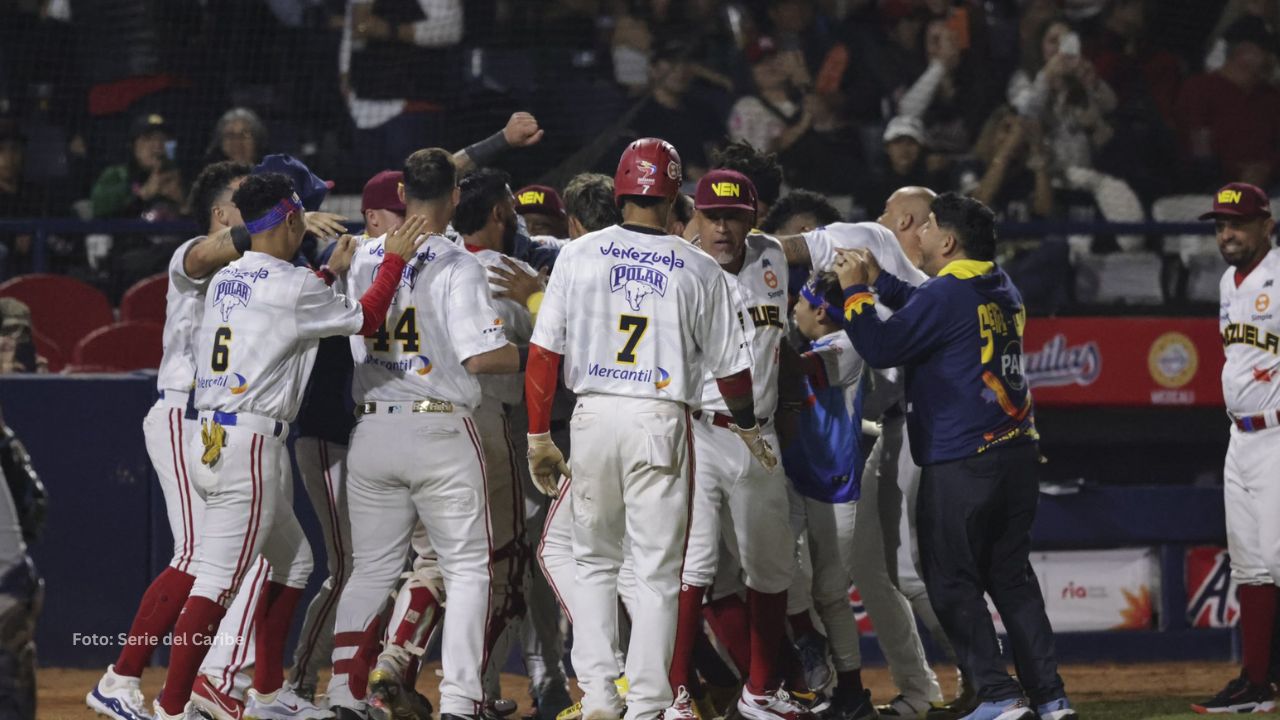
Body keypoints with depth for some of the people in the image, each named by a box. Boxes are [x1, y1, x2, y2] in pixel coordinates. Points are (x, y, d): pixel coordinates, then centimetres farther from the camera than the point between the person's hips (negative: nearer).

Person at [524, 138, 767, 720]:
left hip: (593, 416, 2)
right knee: (656, 573, 4)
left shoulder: (579, 255, 2)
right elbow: (730, 366, 6)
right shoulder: (699, 271, 0)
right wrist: (749, 431, 24)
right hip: (662, 421, -2)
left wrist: (538, 437, 7)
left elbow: (544, 351, 0)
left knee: (595, 563, 16)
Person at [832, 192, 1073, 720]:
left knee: (952, 583, -1)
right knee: (1012, 576, 13)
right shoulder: (1004, 292, 13)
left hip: (961, 462, -8)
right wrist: (877, 280, 28)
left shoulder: (947, 294, -13)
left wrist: (855, 291, 1)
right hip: (1018, 454, 8)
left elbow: (881, 348, -11)